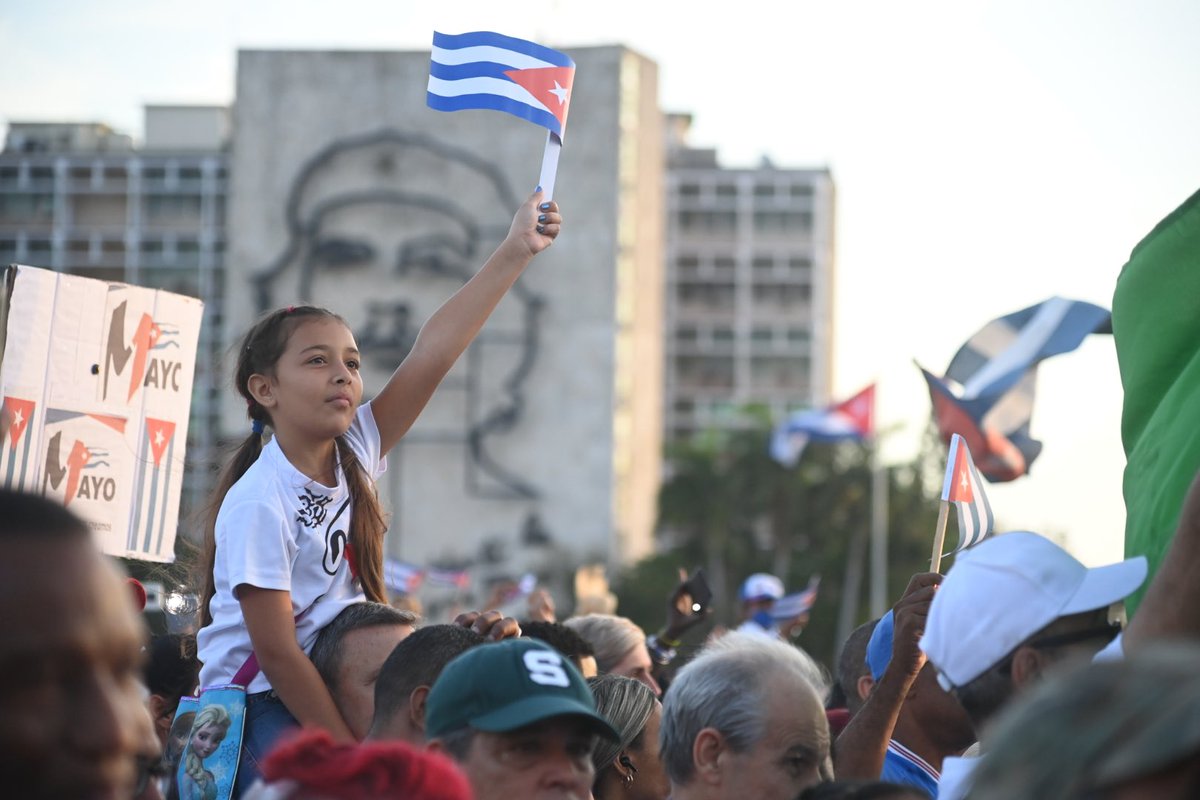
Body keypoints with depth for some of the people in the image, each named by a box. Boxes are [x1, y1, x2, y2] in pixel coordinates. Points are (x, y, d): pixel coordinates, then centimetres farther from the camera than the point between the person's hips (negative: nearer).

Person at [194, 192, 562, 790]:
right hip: (261, 715, -7)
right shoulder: (258, 503, -18)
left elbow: (431, 354, -5)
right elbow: (276, 652, -19)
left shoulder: (355, 455, 2)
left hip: (326, 701, 7)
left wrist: (514, 253, -11)